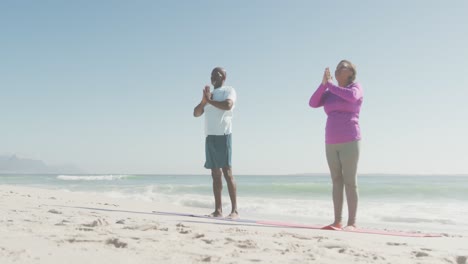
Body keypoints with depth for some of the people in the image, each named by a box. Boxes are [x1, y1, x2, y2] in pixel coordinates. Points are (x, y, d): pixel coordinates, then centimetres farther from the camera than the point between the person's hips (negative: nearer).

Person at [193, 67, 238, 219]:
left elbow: (228, 105, -19)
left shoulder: (229, 90, 2)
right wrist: (203, 101, -3)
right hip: (210, 137, 7)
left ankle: (234, 210, -12)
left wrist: (209, 100, -8)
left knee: (227, 172, -11)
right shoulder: (209, 95, 22)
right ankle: (218, 210, 6)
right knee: (215, 174, 5)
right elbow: (196, 113, 15)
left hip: (223, 136, -7)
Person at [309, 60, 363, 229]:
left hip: (349, 142, -6)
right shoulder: (330, 92, 17)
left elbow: (351, 96, -24)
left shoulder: (356, 87, 1)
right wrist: (324, 83, -7)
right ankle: (337, 221, 9)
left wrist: (330, 85, -11)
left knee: (350, 182, -7)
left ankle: (352, 222, -3)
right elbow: (312, 103, 3)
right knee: (337, 182, 5)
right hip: (332, 143, 6)